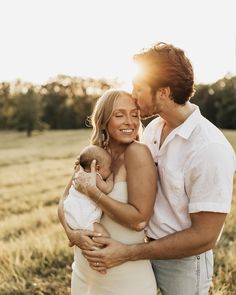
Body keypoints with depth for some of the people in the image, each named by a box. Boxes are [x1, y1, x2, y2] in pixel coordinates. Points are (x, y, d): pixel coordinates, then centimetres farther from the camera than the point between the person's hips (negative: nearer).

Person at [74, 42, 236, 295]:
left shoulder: (210, 149, -26)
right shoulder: (153, 129, -4)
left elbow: (204, 236, -23)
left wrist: (128, 253, -22)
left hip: (183, 262, -6)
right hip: (150, 248, 6)